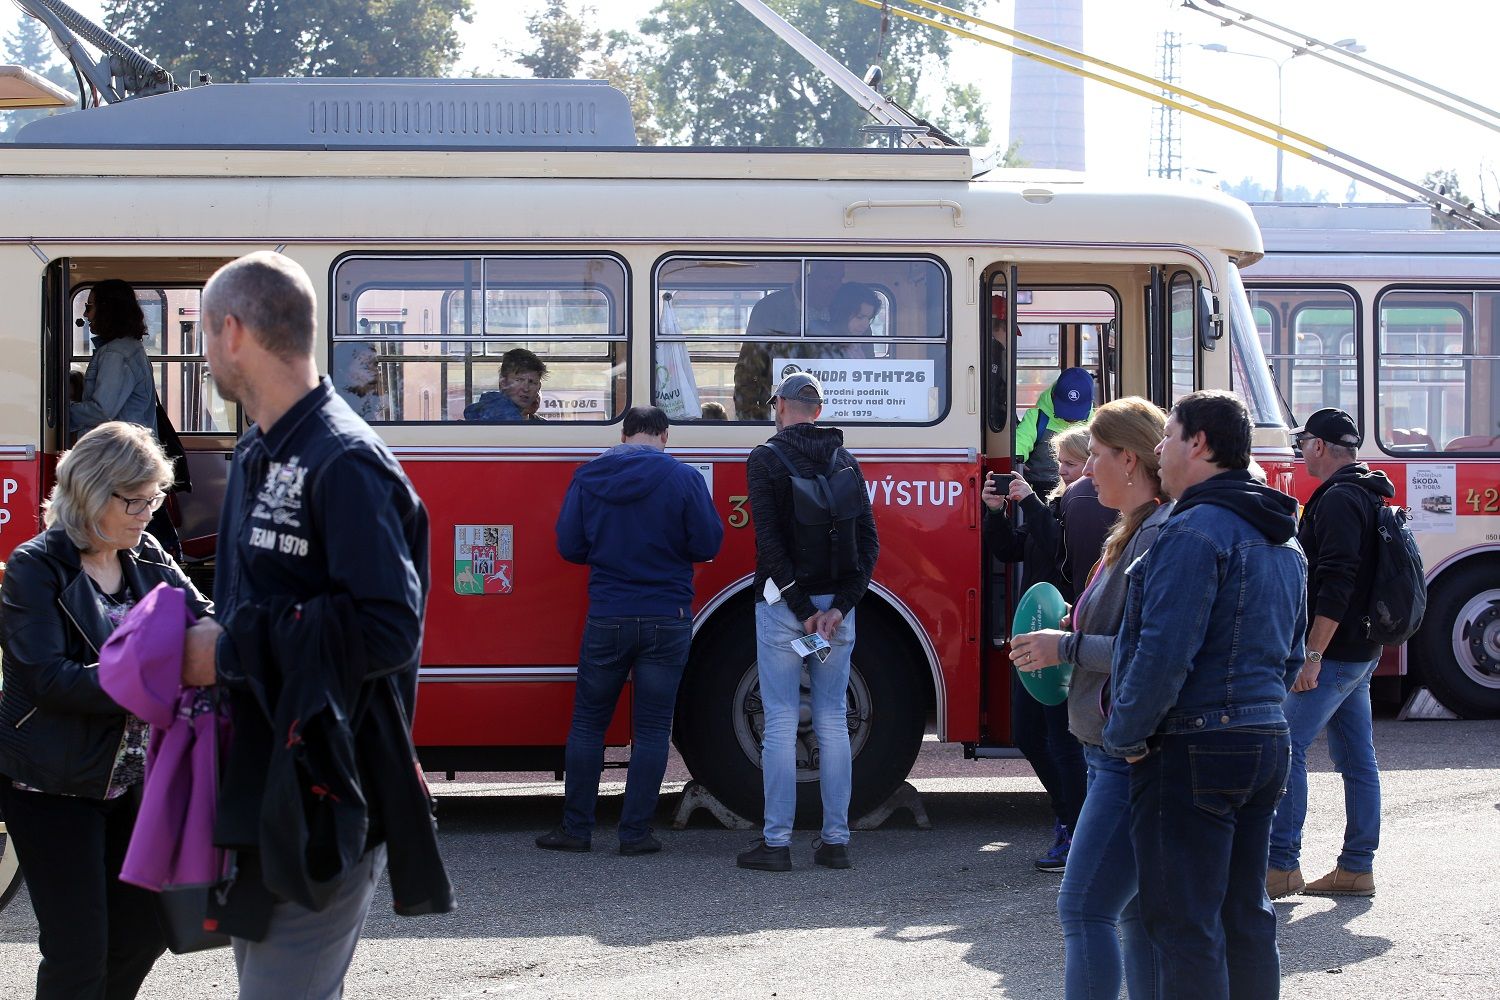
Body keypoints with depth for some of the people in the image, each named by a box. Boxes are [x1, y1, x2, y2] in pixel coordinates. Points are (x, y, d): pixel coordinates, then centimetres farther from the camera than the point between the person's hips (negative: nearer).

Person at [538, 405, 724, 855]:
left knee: (588, 722, 12)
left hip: (607, 619, 1)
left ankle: (576, 828, 13)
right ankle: (635, 832, 5)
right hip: (667, 621, -1)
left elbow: (569, 547, 2)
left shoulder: (588, 477, 0)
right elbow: (707, 545, -6)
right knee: (652, 729, 5)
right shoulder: (684, 478, -7)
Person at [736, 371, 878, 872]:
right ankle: (835, 840, 10)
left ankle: (776, 842, -1)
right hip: (835, 603, 4)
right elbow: (869, 542, 0)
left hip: (783, 604, -4)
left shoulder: (766, 459, -5)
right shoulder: (846, 463, 9)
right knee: (833, 721, 8)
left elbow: (770, 541, -15)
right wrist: (838, 607, -7)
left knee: (781, 721, -1)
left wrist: (801, 608, -14)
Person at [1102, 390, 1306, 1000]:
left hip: (1192, 754, -10)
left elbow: (1164, 652, -22)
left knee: (1184, 926, -5)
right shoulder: (1284, 543, 16)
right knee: (1245, 916, 16)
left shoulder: (1195, 531, -16)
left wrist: (1125, 736, -12)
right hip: (1265, 744, 10)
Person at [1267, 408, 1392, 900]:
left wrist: (1313, 654, -24)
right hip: (1361, 651, 10)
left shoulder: (1338, 500, -15)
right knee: (1356, 758, 10)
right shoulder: (1368, 495, 17)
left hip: (1334, 651, -10)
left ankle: (1281, 864, -10)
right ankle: (1357, 867, 13)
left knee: (1287, 748, -10)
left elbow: (1336, 583, -24)